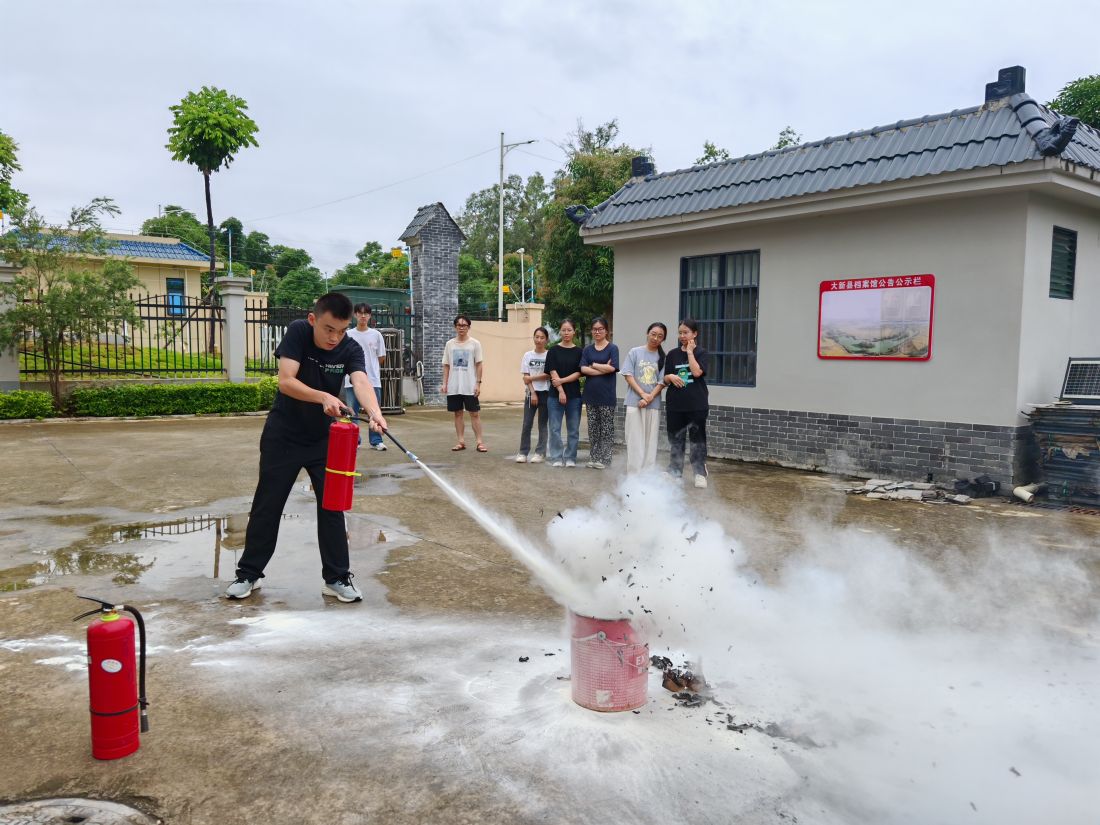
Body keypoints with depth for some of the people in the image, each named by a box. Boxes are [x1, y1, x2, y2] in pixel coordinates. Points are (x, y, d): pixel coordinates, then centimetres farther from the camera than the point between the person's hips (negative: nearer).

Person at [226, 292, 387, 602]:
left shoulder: (351, 349, -16)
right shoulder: (297, 332, -20)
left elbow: (361, 382, -34)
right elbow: (286, 381, -28)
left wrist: (374, 413, -55)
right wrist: (323, 397, -46)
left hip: (324, 437, 2)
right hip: (282, 436, -1)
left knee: (332, 506, 1)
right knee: (267, 506, 6)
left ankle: (336, 578, 13)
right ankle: (249, 574, 22)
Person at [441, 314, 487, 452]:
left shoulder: (475, 343, -1)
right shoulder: (450, 344, 7)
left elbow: (479, 364, -1)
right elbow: (446, 365, 10)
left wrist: (478, 383, -7)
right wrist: (444, 383, 3)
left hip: (470, 387, -3)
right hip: (453, 387, 3)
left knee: (475, 413, -1)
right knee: (457, 413, 8)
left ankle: (480, 442, 2)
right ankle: (461, 441, 15)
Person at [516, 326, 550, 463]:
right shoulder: (527, 355, 4)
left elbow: (549, 376, -9)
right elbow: (525, 378, 0)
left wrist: (532, 377, -11)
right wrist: (533, 393, -8)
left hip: (545, 393, -1)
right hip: (530, 393, 2)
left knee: (543, 424, 4)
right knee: (527, 424, -1)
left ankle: (540, 452, 10)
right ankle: (523, 452, 6)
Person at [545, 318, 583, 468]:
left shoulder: (579, 351, 5)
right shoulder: (553, 350, 3)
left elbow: (579, 373, -2)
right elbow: (553, 372, -4)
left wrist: (562, 380, -14)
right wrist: (560, 391, -14)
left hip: (574, 395, 1)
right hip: (555, 394, -1)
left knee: (573, 429, 4)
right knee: (555, 428, -1)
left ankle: (570, 458, 14)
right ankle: (556, 458, 8)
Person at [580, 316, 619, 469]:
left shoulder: (612, 348, -1)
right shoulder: (587, 349, 9)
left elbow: (612, 367, -14)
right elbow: (583, 369, -4)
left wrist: (593, 365, -5)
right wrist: (603, 369, -12)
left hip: (606, 394, -4)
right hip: (591, 393, 4)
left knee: (607, 428, 1)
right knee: (592, 427, 9)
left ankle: (605, 459, 7)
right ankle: (593, 458, 16)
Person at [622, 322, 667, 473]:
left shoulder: (663, 357, 5)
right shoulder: (635, 352, 2)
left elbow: (662, 382, 1)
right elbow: (628, 375, -2)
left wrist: (649, 398, -13)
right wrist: (643, 394, -12)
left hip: (654, 404, 2)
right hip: (634, 403, -2)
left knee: (651, 439, 4)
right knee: (635, 439, -1)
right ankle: (634, 473, 3)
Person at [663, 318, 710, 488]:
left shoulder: (701, 353, 1)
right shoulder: (672, 354, 9)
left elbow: (697, 372, -17)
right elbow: (665, 379, 11)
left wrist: (690, 352, -10)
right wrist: (670, 377, -11)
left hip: (696, 405, -3)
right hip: (675, 404, 3)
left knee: (697, 439, 2)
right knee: (675, 440, 7)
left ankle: (700, 474, 9)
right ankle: (675, 473, 16)